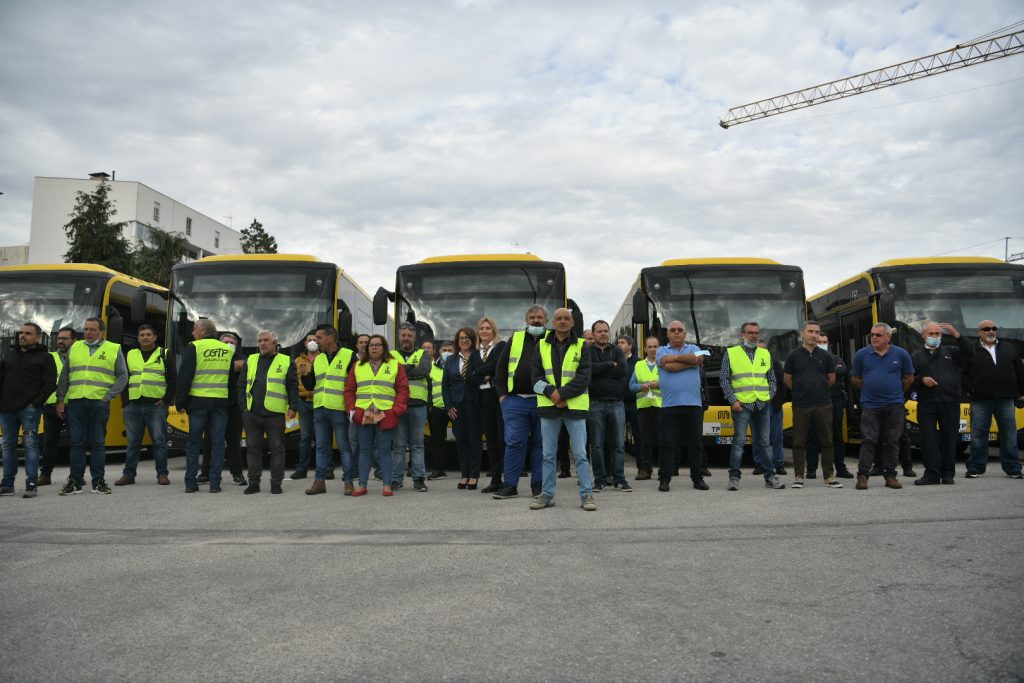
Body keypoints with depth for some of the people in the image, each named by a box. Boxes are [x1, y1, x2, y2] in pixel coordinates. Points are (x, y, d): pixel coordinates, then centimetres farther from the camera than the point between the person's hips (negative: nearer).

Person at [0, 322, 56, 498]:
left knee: (30, 444, -7)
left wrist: (36, 403, -12)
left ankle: (31, 485, -6)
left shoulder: (45, 357, 3)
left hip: (29, 408, -5)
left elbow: (50, 384, -4)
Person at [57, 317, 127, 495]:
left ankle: (98, 481, 9)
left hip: (99, 403, -2)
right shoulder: (74, 348, 14)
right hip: (75, 402, 2)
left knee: (98, 443, 2)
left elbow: (122, 377, 5)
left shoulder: (114, 350, 7)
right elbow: (64, 376, 15)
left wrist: (108, 396, -4)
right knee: (76, 443, 3)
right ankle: (75, 481, 9)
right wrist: (60, 400, 8)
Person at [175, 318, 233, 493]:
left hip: (198, 401, -2)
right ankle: (215, 483, 2)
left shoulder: (194, 348, -3)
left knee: (193, 443, 7)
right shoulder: (228, 350, 9)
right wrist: (232, 401, 17)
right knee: (217, 444, 5)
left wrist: (180, 401, 0)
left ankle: (191, 483, 8)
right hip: (221, 402, 2)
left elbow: (184, 377, -6)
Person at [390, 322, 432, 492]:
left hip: (418, 405, 0)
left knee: (417, 444, 4)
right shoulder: (391, 355, 15)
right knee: (398, 444, 3)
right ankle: (396, 479, 10)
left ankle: (419, 478, 8)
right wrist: (411, 369, -12)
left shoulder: (423, 355, 13)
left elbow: (424, 370, -8)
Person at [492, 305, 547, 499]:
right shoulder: (515, 340, 11)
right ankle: (510, 485, 7)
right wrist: (502, 393, 3)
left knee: (541, 443, 5)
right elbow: (501, 367, 11)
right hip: (516, 401, 1)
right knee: (514, 442, 0)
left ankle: (539, 484, 14)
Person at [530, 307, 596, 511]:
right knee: (548, 454, 9)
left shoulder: (581, 346, 2)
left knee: (580, 453, -1)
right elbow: (536, 376, 4)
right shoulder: (542, 345, 8)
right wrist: (551, 392, -13)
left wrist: (562, 394, -15)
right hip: (548, 405, 2)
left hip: (574, 405, -2)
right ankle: (547, 494, 17)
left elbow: (584, 377, -6)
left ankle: (586, 494, 6)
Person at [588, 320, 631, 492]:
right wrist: (610, 364, -7)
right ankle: (600, 479, 10)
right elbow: (588, 368, -15)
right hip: (595, 403, -2)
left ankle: (619, 479, 9)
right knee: (597, 444, 2)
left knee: (618, 444, 2)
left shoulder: (617, 351, 13)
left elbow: (623, 370, -6)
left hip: (616, 403, 2)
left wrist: (599, 370, -7)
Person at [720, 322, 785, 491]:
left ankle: (770, 476, 16)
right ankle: (734, 477, -1)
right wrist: (733, 400, -8)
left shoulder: (765, 354, 15)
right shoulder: (731, 353, 3)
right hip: (742, 404, -4)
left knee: (765, 441, 9)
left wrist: (770, 395, 4)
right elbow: (724, 379, 0)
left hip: (763, 404, 4)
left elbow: (772, 379, 19)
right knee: (739, 441, -6)